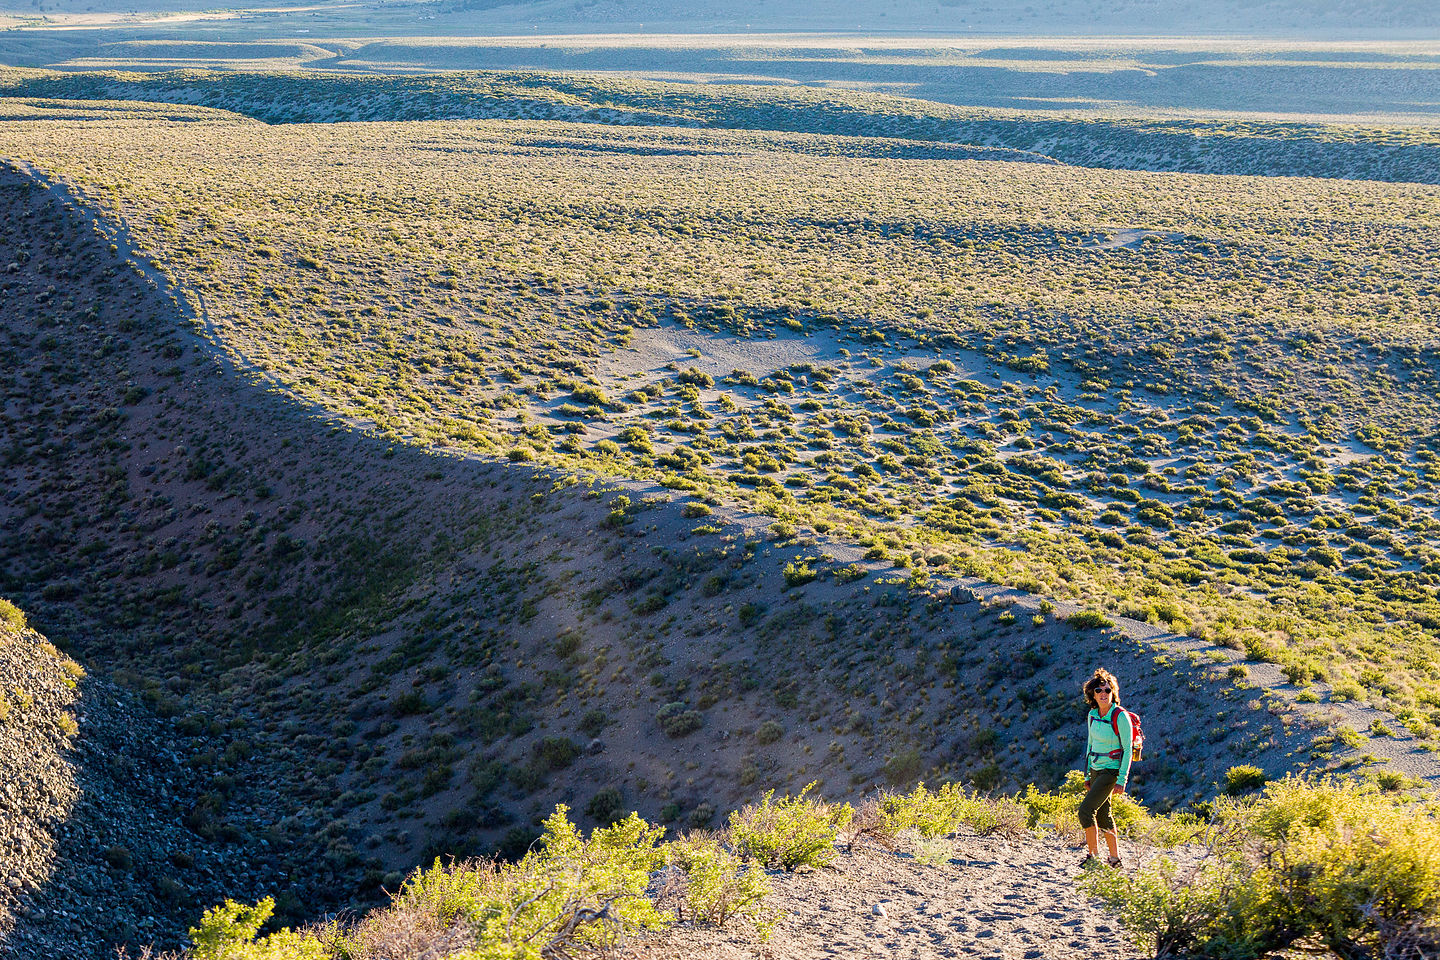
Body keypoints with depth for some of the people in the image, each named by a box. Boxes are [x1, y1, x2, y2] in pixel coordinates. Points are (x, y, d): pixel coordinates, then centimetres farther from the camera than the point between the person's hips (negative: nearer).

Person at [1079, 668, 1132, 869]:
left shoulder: (1120, 716, -15)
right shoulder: (1093, 714, 5)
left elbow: (1127, 750, -14)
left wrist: (1122, 780, -17)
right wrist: (1087, 775, 15)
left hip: (1111, 771, -7)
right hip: (1096, 770, 7)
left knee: (1085, 810, -14)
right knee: (1103, 815, 12)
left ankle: (1093, 855, -4)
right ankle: (1115, 858, 22)